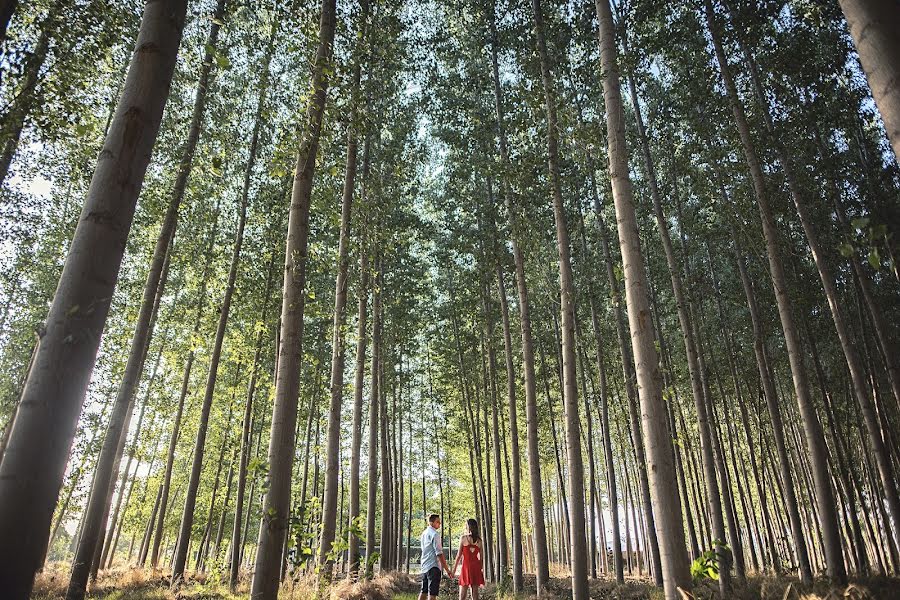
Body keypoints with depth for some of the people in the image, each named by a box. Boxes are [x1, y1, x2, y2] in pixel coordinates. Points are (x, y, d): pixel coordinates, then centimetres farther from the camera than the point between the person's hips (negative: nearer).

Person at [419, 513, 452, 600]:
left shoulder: (424, 533, 15)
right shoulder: (435, 534, -12)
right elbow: (439, 553, -17)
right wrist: (447, 569, -16)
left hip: (424, 566, 9)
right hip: (433, 566, -9)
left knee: (424, 591, 16)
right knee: (432, 593, -8)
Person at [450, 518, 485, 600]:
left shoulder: (463, 538, -5)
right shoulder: (479, 540, 6)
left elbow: (459, 555, -4)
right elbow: (481, 557, 6)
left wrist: (454, 568, 2)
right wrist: (482, 568, 13)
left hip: (466, 565, -4)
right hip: (476, 566, 4)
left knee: (463, 593, -1)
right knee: (475, 591, 8)